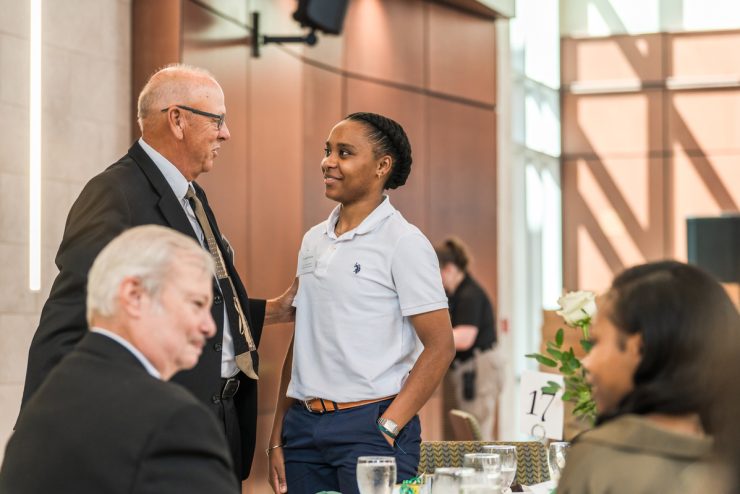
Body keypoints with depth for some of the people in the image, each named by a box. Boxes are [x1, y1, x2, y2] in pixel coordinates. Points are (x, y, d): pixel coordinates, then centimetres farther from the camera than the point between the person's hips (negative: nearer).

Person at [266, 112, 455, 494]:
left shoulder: (403, 242, -6)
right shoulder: (313, 241, 12)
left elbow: (439, 347, -10)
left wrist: (387, 428, -14)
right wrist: (277, 438, 10)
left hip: (369, 423, -5)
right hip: (303, 424, 6)